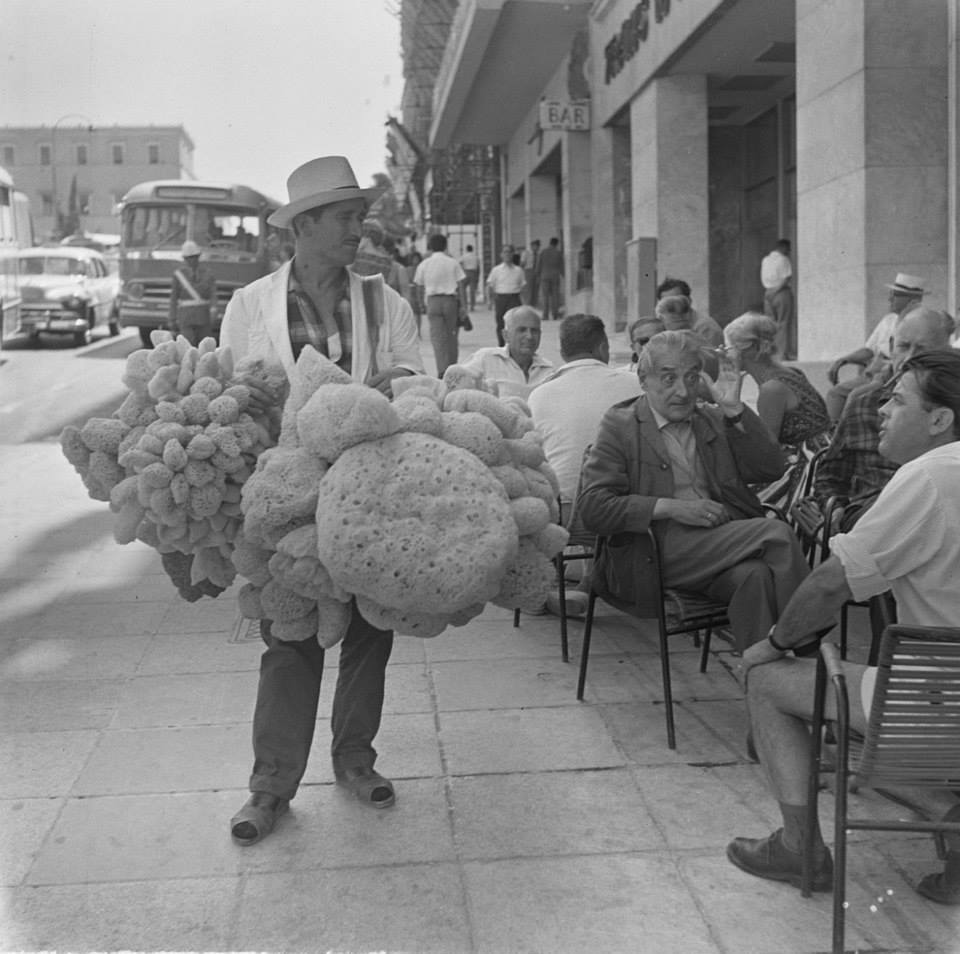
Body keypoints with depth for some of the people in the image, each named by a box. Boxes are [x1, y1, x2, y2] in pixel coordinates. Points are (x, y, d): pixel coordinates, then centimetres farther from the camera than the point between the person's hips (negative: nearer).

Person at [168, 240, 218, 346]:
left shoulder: (207, 273, 5)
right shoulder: (179, 274, 2)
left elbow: (213, 294, -8)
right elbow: (173, 298, 4)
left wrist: (213, 309, -28)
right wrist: (172, 321, 1)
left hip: (204, 317, 2)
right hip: (186, 316, -2)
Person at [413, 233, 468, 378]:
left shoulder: (424, 264, 6)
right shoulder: (453, 262, 3)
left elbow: (420, 287, 12)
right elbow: (461, 284, -2)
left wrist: (424, 303, 25)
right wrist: (463, 305, -1)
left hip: (433, 301, 0)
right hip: (451, 300, 0)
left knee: (437, 337, -3)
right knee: (452, 337, 8)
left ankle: (442, 370, -18)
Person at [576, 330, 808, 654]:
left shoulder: (715, 420, 22)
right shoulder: (621, 427, 7)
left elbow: (771, 469, 11)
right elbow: (592, 508, -5)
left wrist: (734, 410, 1)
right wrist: (672, 508, -13)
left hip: (726, 541, 4)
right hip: (662, 549, -4)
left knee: (754, 576, -32)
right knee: (776, 533, -23)